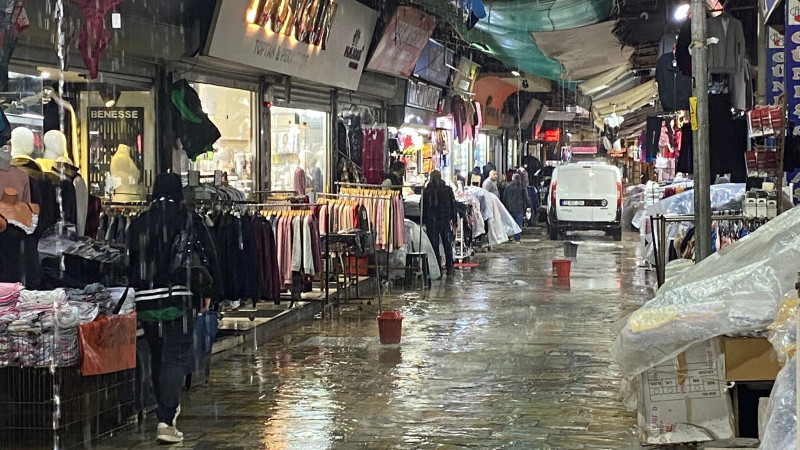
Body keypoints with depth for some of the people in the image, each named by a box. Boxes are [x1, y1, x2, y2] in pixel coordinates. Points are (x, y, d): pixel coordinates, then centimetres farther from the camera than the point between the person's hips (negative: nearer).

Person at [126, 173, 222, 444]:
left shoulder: (138, 224, 7)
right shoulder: (190, 221, -2)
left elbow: (130, 262, 12)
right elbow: (208, 257, 0)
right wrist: (209, 293, 9)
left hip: (145, 300, 4)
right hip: (179, 298, -4)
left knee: (157, 358, 18)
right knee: (175, 358, -5)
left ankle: (166, 409, 31)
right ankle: (166, 420, -16)